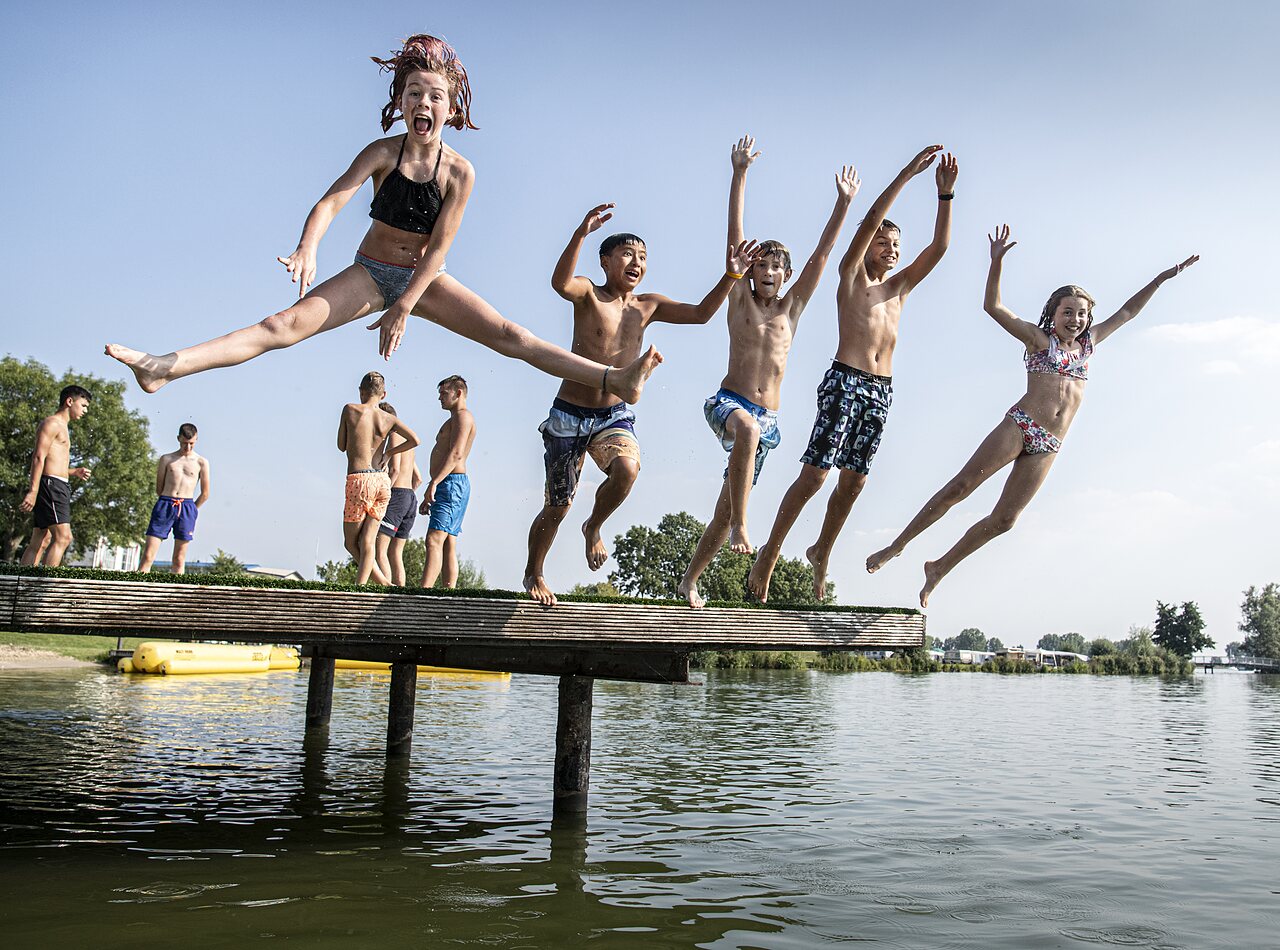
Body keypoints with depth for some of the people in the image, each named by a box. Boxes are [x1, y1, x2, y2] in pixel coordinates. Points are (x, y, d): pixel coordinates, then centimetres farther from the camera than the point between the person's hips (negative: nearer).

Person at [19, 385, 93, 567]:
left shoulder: (61, 427, 26)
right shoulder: (52, 423, -5)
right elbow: (38, 458, -15)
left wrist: (74, 472, 15)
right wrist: (33, 491, -22)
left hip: (58, 488, 10)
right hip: (51, 484, -10)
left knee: (40, 542, 6)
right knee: (63, 537, -18)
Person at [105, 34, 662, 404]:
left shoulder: (459, 172, -13)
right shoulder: (382, 153, -12)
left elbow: (438, 247, -15)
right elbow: (332, 200, -26)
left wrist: (404, 308, -20)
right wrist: (307, 250, -46)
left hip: (424, 279, 0)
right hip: (370, 272, 0)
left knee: (509, 335, -11)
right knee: (287, 323, -18)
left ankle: (616, 379, -14)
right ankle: (166, 367, -27)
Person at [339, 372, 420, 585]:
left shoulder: (350, 409, 1)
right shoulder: (388, 419, 7)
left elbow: (341, 446, 9)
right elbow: (415, 440, -2)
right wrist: (388, 453, 11)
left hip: (359, 480, -4)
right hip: (382, 480, 4)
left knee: (351, 542, 6)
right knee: (366, 542, 5)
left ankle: (384, 583, -2)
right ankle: (360, 586, -5)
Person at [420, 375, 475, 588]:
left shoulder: (463, 416, -4)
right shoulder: (454, 420, 28)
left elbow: (456, 454, -18)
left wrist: (433, 483, -25)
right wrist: (430, 496, 22)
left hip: (453, 483, -11)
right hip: (447, 485, 11)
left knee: (434, 540, -20)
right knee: (448, 545, 5)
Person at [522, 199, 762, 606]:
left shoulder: (648, 306, 7)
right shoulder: (588, 294, -8)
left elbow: (700, 313, 5)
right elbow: (560, 283, -30)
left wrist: (730, 276, -7)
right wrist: (581, 233, -44)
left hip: (614, 416, 3)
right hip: (569, 414, -3)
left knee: (627, 467, -31)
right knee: (558, 507, 5)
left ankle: (594, 527, 1)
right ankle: (533, 574, 33)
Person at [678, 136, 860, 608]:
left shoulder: (791, 309, 11)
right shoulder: (740, 300, 5)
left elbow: (822, 253, 9)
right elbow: (735, 236, -2)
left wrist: (844, 202, 7)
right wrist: (739, 174, -8)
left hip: (767, 419, 3)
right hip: (727, 403, -3)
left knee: (725, 508, 4)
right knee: (748, 429, -41)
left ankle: (689, 582, 18)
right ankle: (741, 525, -39)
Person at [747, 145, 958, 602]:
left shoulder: (900, 287, 19)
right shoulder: (852, 275, 5)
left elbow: (939, 247, 12)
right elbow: (870, 220, -8)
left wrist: (945, 194, 3)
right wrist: (906, 174, -11)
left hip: (882, 390, 6)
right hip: (845, 381, -6)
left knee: (854, 480, 7)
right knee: (814, 475, -11)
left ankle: (821, 552, 22)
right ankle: (770, 552, -1)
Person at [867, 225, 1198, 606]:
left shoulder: (1087, 345, 21)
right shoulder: (1039, 339, 6)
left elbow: (1125, 313, 30)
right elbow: (993, 307, -1)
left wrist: (1162, 278, 29)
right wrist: (997, 261, -11)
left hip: (1047, 448, 5)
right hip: (1018, 426, -5)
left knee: (1003, 520, -1)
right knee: (960, 487, -14)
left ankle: (939, 568, 9)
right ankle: (896, 546, -8)